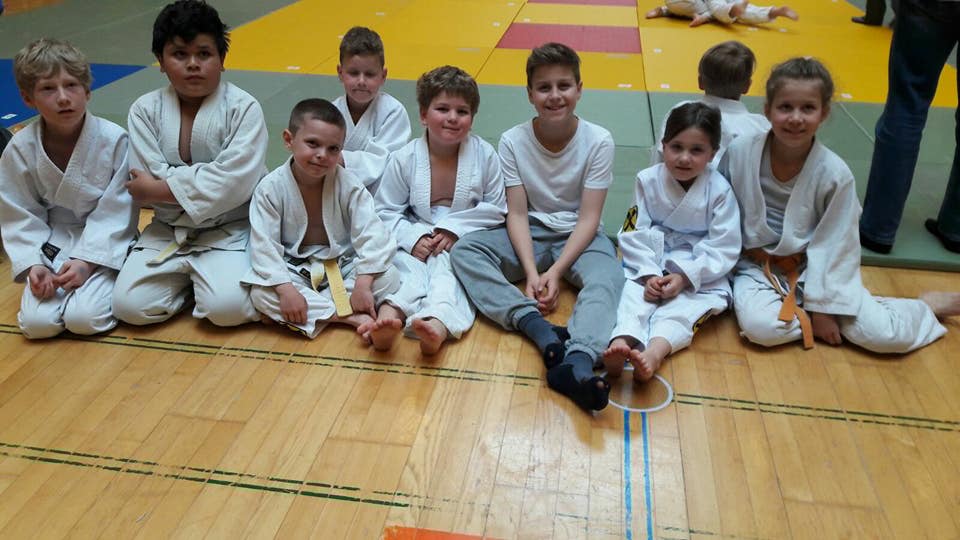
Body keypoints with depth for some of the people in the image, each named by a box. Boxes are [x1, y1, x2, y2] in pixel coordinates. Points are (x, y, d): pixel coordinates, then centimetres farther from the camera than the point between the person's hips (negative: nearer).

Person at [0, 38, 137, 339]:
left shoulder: (114, 140, -16)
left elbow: (117, 212, -13)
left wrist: (89, 261, -20)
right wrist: (33, 265, -13)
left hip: (106, 244, -2)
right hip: (53, 245, 3)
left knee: (84, 318, -23)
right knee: (36, 323, -15)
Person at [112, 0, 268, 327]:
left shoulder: (243, 108, -11)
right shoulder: (145, 110, -1)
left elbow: (237, 182, -22)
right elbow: (146, 185, -11)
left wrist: (162, 188, -17)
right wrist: (210, 177, -18)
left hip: (229, 230, -3)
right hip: (168, 232, 3)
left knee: (226, 307, -25)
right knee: (130, 306, -11)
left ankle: (208, 276, 10)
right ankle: (188, 278, 16)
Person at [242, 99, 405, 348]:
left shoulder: (348, 184, -14)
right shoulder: (271, 187, -15)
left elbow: (371, 234, -20)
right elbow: (264, 245, -18)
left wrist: (363, 284, -31)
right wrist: (286, 289, -30)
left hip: (343, 265, 0)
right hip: (295, 269, 0)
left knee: (389, 276, -21)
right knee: (260, 293, -28)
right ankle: (356, 318, -33)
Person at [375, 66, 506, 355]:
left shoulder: (484, 154, -4)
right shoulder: (405, 158, -3)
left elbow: (497, 209, 1)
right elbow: (386, 211, 1)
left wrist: (453, 228, -12)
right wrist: (412, 239, -18)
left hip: (463, 241, -1)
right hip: (417, 241, 2)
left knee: (448, 267, -32)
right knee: (405, 266, -29)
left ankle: (438, 323, -59)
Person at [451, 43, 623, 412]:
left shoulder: (598, 141, -10)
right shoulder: (513, 141, -6)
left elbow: (588, 218, -12)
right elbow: (517, 214, -8)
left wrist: (556, 272, -23)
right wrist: (530, 271, -23)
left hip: (579, 238, -1)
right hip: (530, 235, 2)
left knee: (608, 276, -35)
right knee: (464, 250, -25)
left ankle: (577, 362, -58)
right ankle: (535, 324, -43)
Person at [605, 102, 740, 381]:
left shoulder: (719, 190, -7)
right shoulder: (648, 180, -3)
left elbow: (724, 249, -9)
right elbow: (634, 234, -6)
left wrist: (685, 277, -21)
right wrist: (649, 274, -20)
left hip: (700, 272, -1)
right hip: (649, 266, 1)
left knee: (683, 306, -30)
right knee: (634, 292, -28)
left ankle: (655, 352, -55)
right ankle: (622, 342, -55)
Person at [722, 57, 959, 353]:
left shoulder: (834, 173, -15)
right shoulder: (739, 153, -13)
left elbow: (834, 246, -8)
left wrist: (823, 307, -10)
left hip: (814, 269, 0)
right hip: (757, 266, 0)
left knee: (886, 336, -11)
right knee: (760, 327, -32)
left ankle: (927, 304, 19)